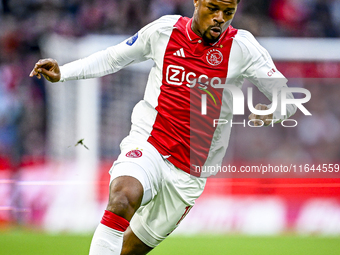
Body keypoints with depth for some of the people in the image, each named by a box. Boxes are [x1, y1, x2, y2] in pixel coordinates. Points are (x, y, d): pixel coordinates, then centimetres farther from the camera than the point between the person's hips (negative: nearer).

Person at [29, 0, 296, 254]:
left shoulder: (242, 46, -3)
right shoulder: (165, 29, 1)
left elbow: (287, 98, -2)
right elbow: (113, 58, 16)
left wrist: (271, 112, -25)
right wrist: (62, 73, 6)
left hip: (189, 172, 1)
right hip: (147, 145, -1)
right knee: (123, 198, -33)